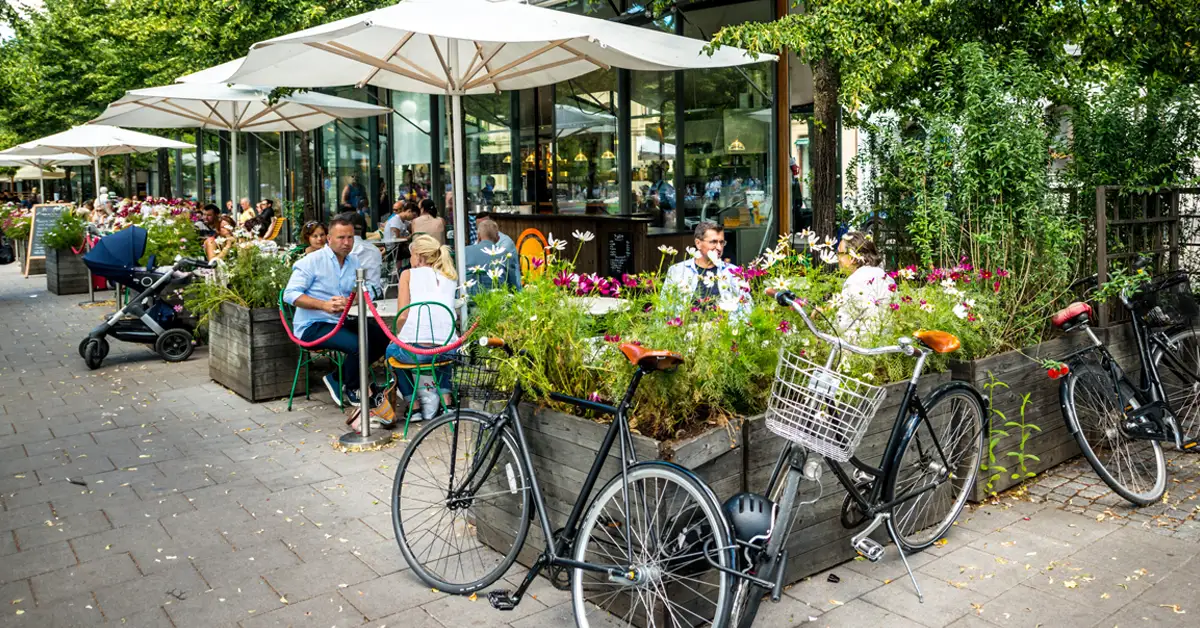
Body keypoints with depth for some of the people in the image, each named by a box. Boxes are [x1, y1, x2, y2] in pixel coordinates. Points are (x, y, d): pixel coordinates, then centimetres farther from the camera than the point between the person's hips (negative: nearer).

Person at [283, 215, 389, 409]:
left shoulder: (353, 262, 11)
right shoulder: (312, 261, -7)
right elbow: (290, 294, -14)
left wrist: (350, 301, -22)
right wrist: (324, 305, -27)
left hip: (341, 321, 7)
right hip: (312, 326, -7)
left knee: (383, 337, -7)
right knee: (359, 344, -28)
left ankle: (338, 378, 4)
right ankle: (351, 388, 1)